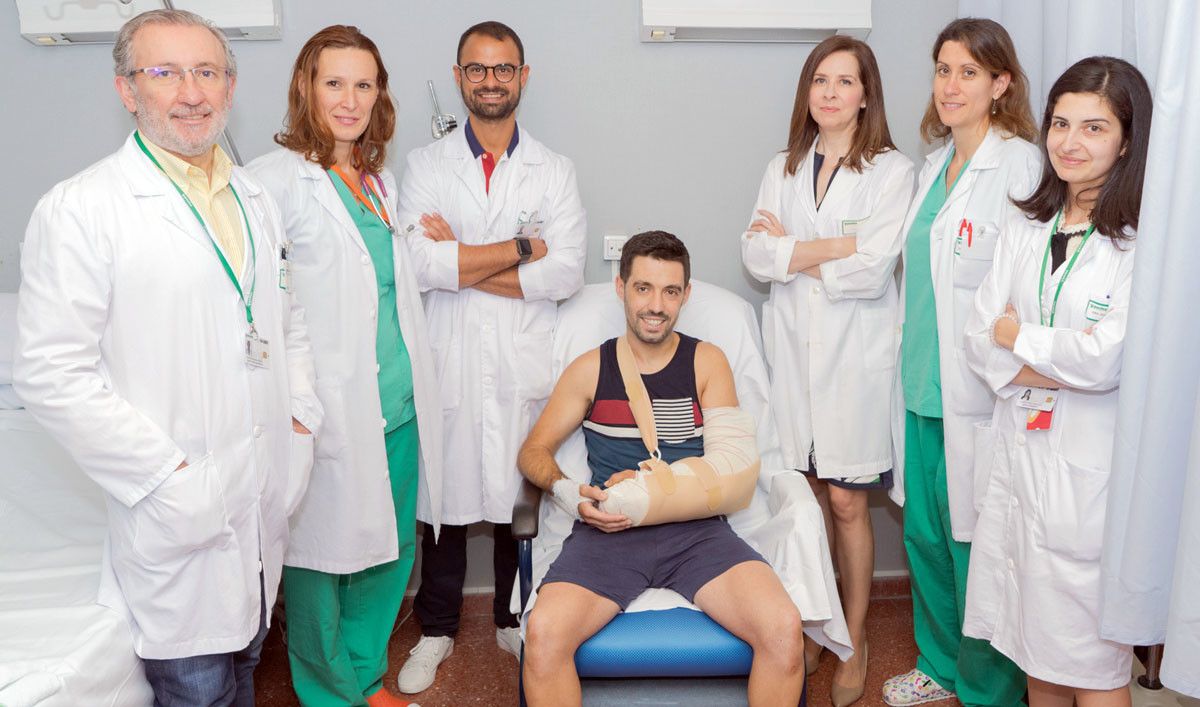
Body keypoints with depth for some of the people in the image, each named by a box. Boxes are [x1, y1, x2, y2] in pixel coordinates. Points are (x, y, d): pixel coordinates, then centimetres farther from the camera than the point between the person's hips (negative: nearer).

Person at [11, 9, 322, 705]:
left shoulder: (258, 200, 10)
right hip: (177, 511, -6)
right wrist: (164, 474, -17)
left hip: (266, 497, 6)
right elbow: (52, 374, -15)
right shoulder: (79, 210, -11)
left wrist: (301, 419, 6)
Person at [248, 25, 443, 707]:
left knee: (393, 547, 17)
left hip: (400, 406, 8)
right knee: (323, 553, 7)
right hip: (333, 413, -7)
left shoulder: (380, 178, 14)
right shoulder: (279, 179, -11)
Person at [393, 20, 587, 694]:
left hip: (526, 362, 0)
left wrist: (463, 260, -10)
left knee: (521, 494, 9)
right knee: (445, 494, 9)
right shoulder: (425, 164, 4)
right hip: (449, 360, 0)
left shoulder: (555, 170, 6)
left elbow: (566, 273, -9)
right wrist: (523, 246, -10)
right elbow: (421, 265, -12)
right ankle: (437, 629, 28)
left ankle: (516, 619, 31)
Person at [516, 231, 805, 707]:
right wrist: (569, 495, -8)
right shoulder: (590, 369, 12)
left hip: (695, 530, 0)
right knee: (544, 633, -29)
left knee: (783, 628, -25)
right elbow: (534, 451, 13)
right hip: (607, 530, 0)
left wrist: (650, 485, -13)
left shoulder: (707, 362, 11)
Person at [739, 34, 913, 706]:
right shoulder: (783, 169, 11)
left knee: (846, 501, 2)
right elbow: (756, 255, -3)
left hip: (854, 352, -3)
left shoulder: (892, 170, -3)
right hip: (793, 347, 4)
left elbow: (873, 270, -15)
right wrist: (836, 248, -14)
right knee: (807, 495, 10)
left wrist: (794, 251, -5)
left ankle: (855, 642, 19)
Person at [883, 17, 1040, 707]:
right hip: (921, 384, 8)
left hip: (975, 391, -8)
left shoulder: (1018, 165, -12)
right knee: (925, 533, 17)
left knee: (974, 542, 5)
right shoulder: (935, 164, 13)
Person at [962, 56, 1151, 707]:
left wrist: (1018, 335, -5)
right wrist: (1064, 367, -12)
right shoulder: (1026, 231, 9)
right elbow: (979, 341, 2)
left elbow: (1108, 360, -19)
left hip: (1091, 466, -5)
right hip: (1017, 452, 5)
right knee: (1033, 641, 16)